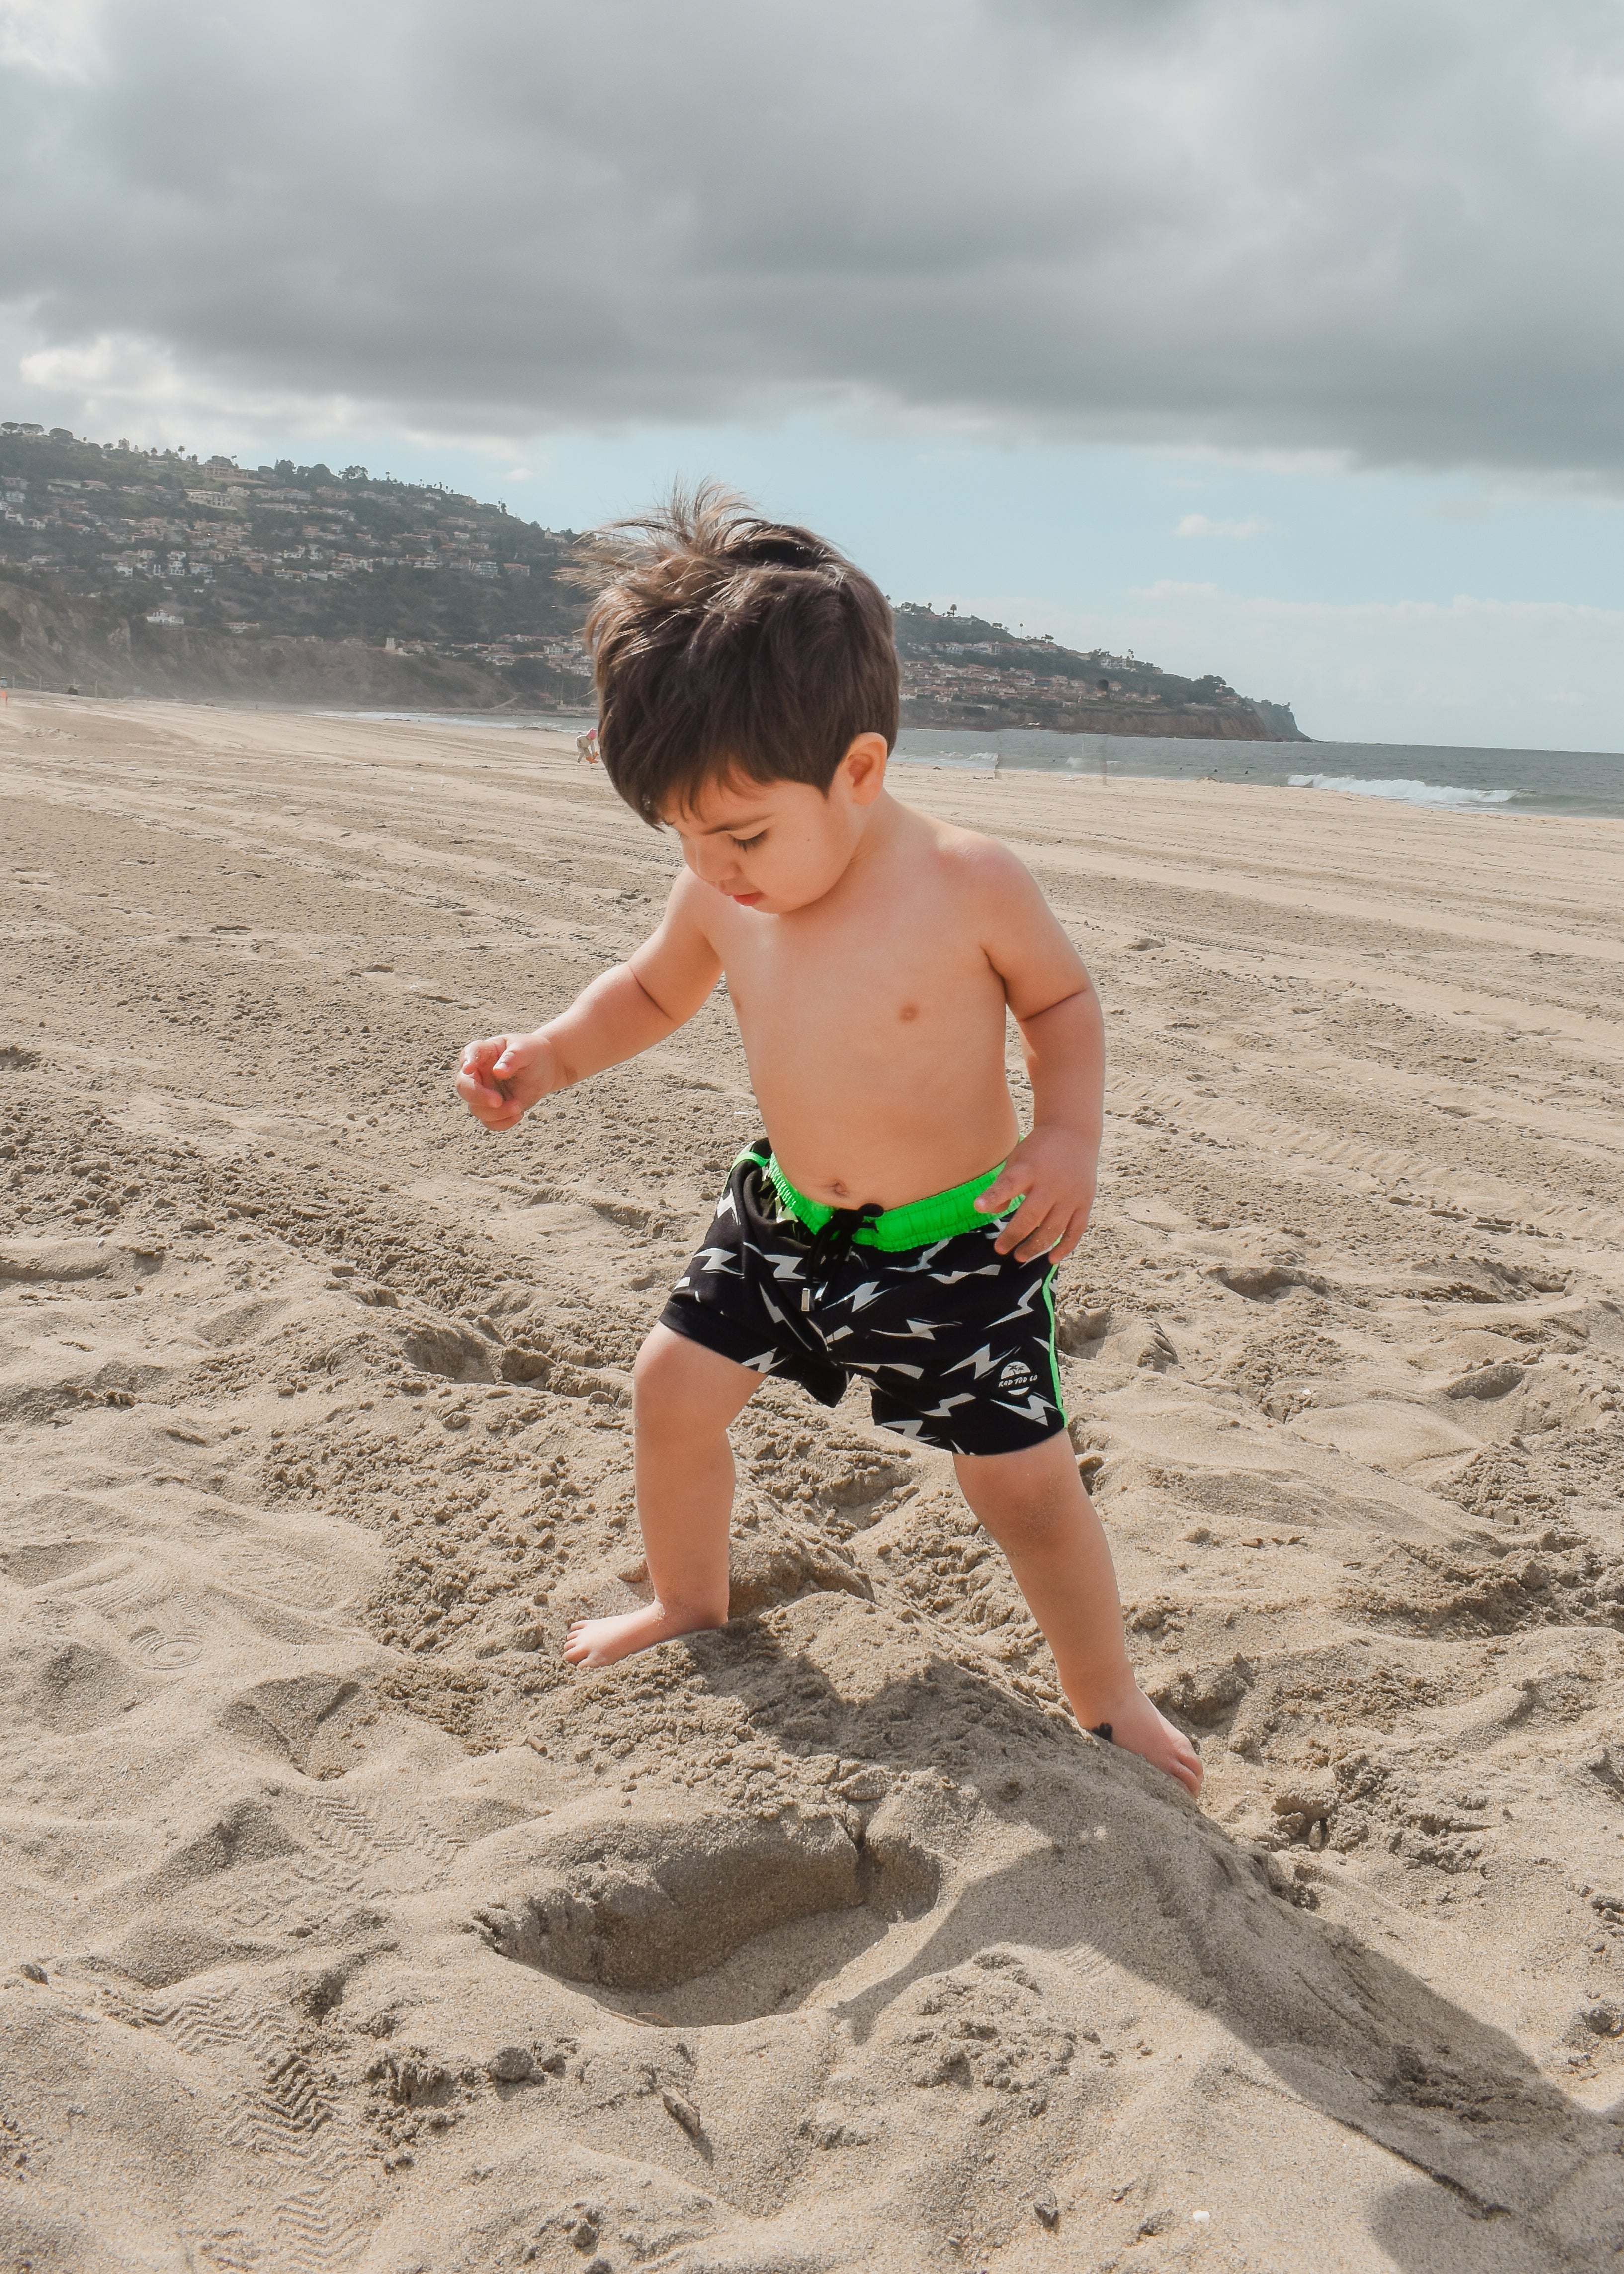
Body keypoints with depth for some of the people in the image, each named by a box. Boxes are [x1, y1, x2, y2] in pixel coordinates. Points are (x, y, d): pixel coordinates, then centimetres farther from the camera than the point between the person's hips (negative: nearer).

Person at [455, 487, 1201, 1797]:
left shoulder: (968, 886, -21)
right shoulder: (721, 899, -9)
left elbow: (1063, 1001, -5)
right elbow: (654, 992, 11)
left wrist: (1069, 1134, -20)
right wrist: (552, 1058, -6)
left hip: (955, 1246, -5)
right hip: (786, 1222, 5)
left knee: (1027, 1484, -2)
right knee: (673, 1388, 10)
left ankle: (1111, 1706, 23)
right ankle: (691, 1606, 38)